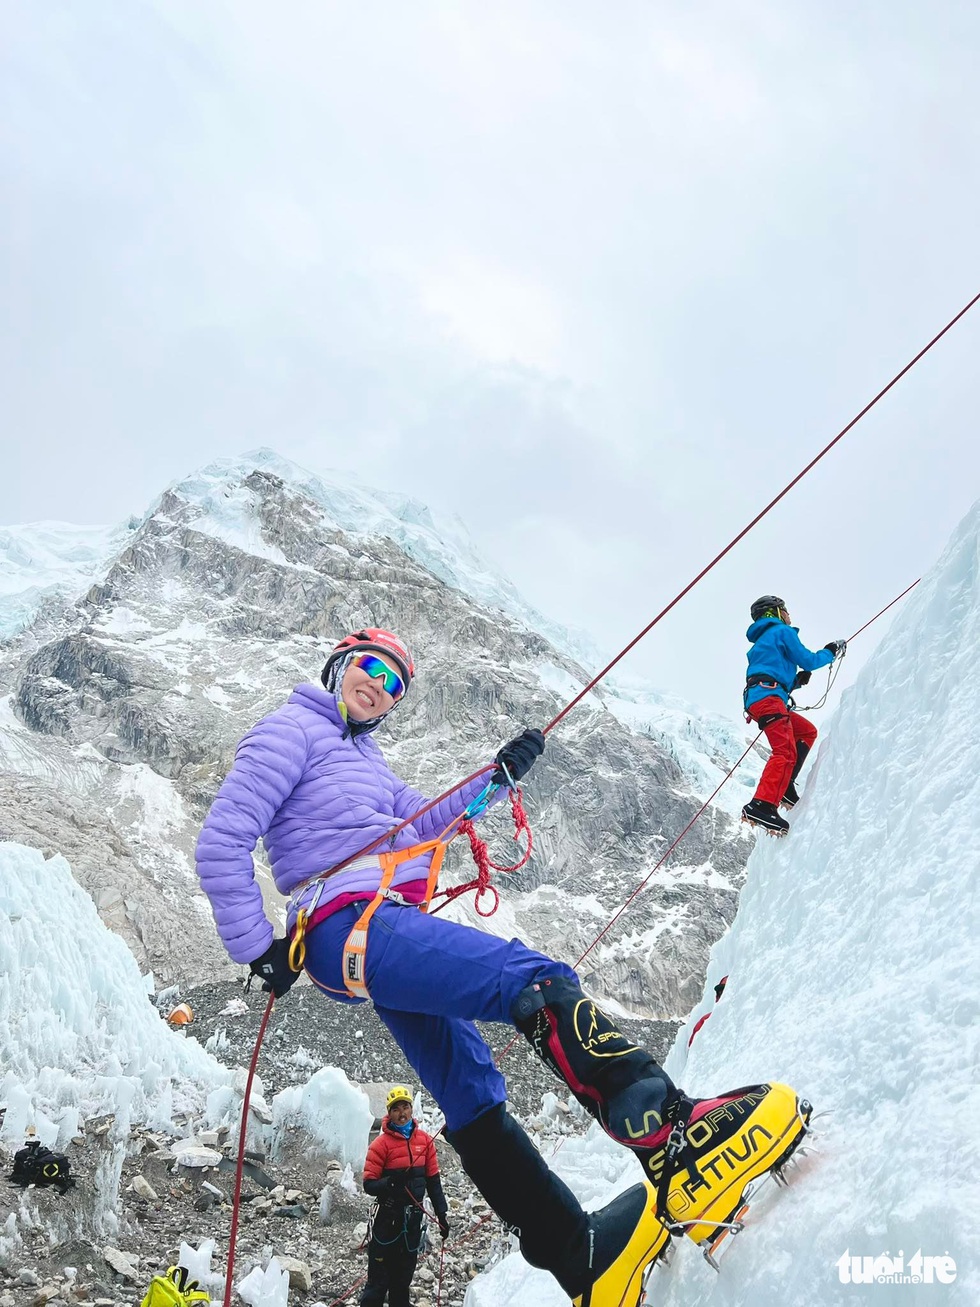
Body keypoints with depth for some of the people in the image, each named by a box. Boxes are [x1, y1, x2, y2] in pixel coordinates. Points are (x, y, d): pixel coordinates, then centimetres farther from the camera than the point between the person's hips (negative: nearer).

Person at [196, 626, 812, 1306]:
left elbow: (420, 824, 25)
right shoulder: (291, 729, 2)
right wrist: (260, 949, -6)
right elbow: (222, 843, -6)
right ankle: (675, 1138, -38)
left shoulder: (363, 756, 31)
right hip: (352, 925, -10)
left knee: (474, 1100, 6)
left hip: (386, 931, 10)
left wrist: (495, 779, 13)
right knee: (537, 981, -27)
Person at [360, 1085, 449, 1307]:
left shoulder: (425, 1140, 3)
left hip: (414, 1217, 4)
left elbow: (433, 1180, 9)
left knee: (403, 1275, 15)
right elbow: (369, 1184, -11)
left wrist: (442, 1213, 5)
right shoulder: (382, 1143, -9)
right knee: (379, 1279, -1)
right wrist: (390, 1183, -29)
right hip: (389, 1216, -4)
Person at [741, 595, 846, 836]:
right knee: (785, 751, -21)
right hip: (768, 697, -10)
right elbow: (808, 660, 2)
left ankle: (783, 787, 3)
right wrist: (831, 652, 18)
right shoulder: (782, 631, 7)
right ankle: (762, 805, -39)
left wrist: (797, 680, 24)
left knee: (807, 732, 18)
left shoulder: (762, 641, 33)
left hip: (755, 698, 10)